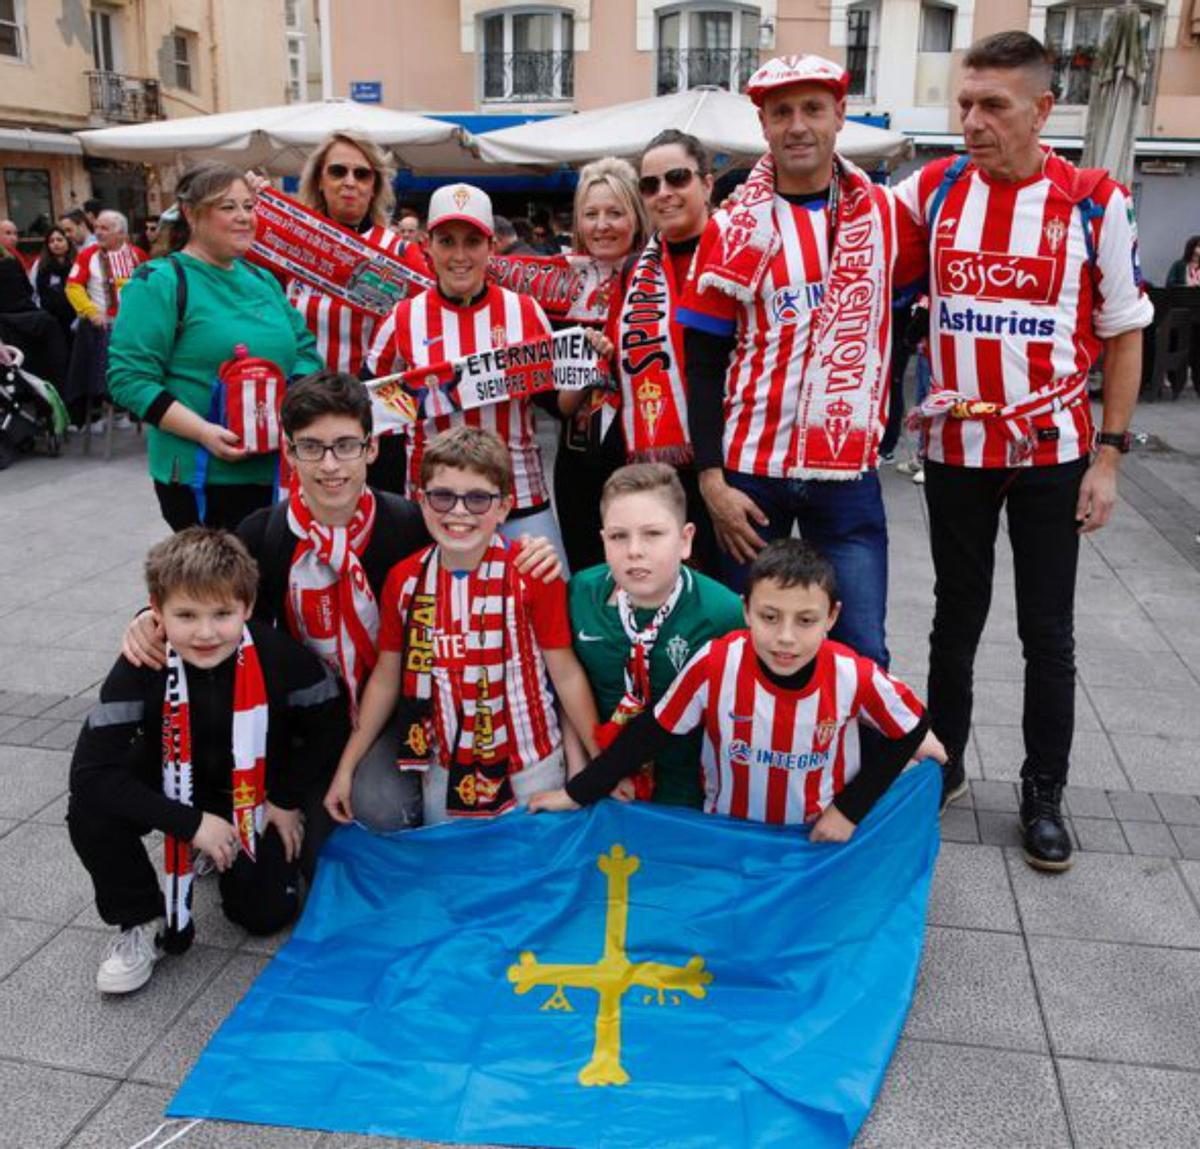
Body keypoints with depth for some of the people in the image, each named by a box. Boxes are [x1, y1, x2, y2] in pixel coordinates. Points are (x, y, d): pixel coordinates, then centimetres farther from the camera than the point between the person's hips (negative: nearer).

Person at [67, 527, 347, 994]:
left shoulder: (279, 656, -29)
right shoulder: (141, 666, -28)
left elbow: (329, 722, -10)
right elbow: (90, 770, -30)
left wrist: (286, 799, -9)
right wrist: (190, 823, -31)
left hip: (256, 795, 0)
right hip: (173, 788, 0)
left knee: (266, 914, -6)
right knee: (90, 811, -28)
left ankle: (234, 855, 28)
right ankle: (143, 922, -3)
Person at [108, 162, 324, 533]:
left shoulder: (261, 278, 14)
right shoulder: (160, 282, -8)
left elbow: (305, 348, 15)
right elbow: (129, 377, -14)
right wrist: (202, 431, -25)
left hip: (277, 471, 7)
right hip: (201, 477, -6)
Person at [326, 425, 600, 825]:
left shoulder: (532, 574, -15)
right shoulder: (403, 579, -4)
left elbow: (566, 674, -11)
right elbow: (386, 677, 5)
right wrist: (346, 767, 6)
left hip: (531, 765, -3)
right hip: (443, 766, 3)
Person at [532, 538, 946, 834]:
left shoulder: (854, 676, -22)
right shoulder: (715, 665, -23)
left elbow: (909, 731, -3)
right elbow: (651, 733, -11)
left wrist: (850, 809, -5)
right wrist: (578, 793, -6)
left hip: (819, 840, 0)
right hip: (727, 833, 0)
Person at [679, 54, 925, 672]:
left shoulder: (885, 214, 4)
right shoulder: (734, 228, 0)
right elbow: (704, 363, -1)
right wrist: (711, 477, -8)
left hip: (849, 472, 1)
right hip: (750, 471, -1)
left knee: (863, 653, 2)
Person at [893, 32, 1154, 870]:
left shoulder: (1097, 203, -7)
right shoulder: (933, 190, -2)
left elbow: (1124, 334, -2)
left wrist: (1109, 456, -6)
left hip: (1053, 452, -1)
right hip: (955, 450, 2)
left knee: (1048, 633, 7)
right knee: (957, 619, 14)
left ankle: (1044, 795, 23)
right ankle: (942, 765, 31)